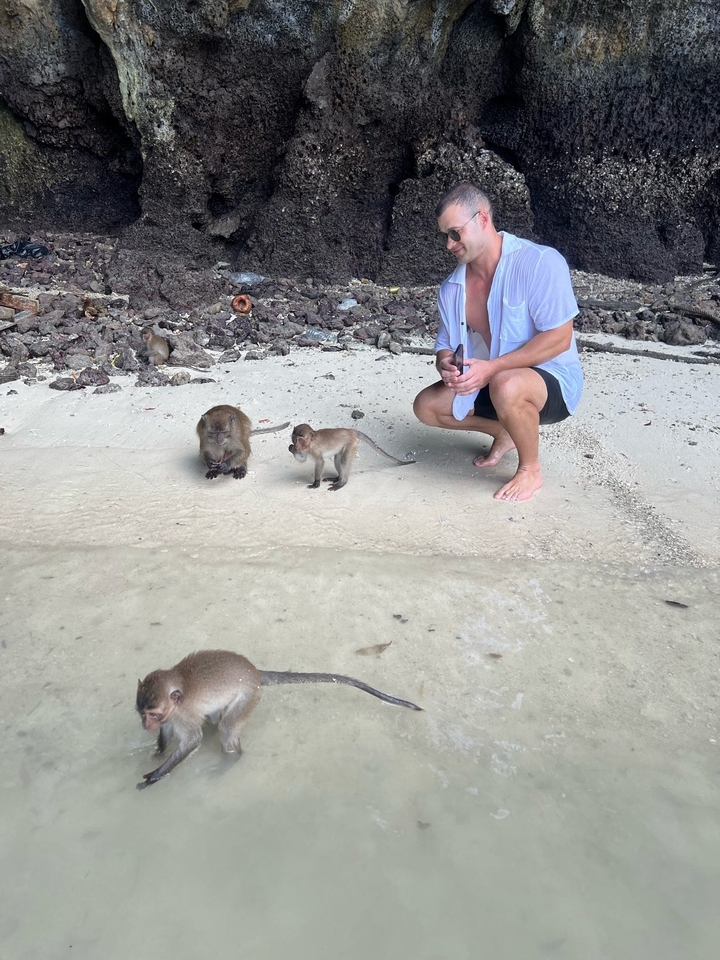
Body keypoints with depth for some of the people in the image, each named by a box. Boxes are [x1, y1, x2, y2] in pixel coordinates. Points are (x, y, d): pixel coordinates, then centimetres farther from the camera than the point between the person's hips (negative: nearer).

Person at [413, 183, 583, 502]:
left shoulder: (540, 263, -20)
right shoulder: (452, 287, 0)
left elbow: (559, 339, -25)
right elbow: (445, 344, 8)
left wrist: (491, 368, -31)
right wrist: (445, 364, -19)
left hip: (552, 381, -7)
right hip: (486, 383, 7)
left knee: (506, 386, -40)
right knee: (427, 406, -3)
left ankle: (530, 470, -12)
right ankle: (504, 431, 17)